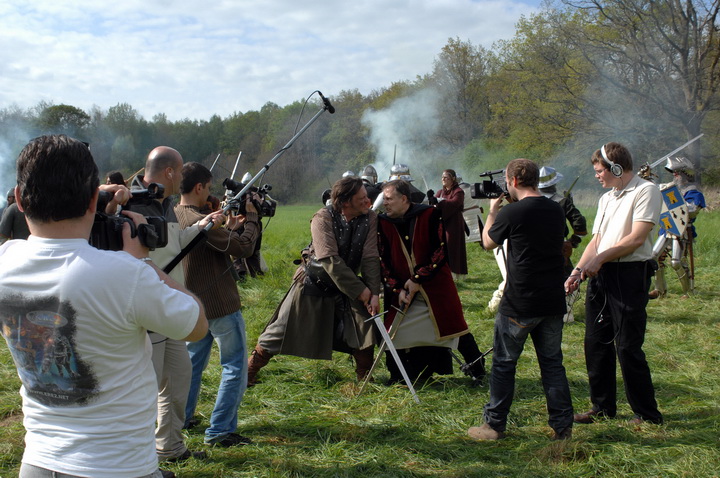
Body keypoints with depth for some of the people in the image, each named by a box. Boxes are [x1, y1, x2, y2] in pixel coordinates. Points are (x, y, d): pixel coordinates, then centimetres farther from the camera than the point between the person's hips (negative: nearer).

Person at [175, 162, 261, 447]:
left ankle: (181, 419, 32)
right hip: (219, 306, -9)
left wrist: (229, 227, 11)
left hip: (192, 304, 9)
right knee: (235, 367, 1)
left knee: (192, 361, 23)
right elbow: (244, 248, -20)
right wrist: (251, 217, -7)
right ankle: (219, 431, 3)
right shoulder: (199, 221, -24)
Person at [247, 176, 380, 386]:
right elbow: (330, 260, -27)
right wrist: (360, 290, -26)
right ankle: (250, 370, 19)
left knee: (365, 328, -7)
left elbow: (370, 258, -12)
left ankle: (365, 378, 12)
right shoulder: (323, 218, -22)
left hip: (348, 286, 4)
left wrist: (374, 293, -23)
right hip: (313, 282, -3)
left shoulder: (370, 219, -11)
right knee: (284, 328, 3)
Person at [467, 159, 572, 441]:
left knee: (504, 363, 7)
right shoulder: (556, 211, 5)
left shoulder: (511, 213, -13)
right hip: (553, 301, 6)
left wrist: (493, 211, 19)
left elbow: (488, 243, 3)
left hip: (519, 303, -5)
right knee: (552, 363, 14)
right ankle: (563, 426, 17)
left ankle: (494, 425, 15)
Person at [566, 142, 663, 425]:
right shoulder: (606, 198, 19)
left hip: (630, 274, -8)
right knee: (596, 342, 10)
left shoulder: (645, 191, -7)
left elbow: (637, 238, -16)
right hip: (600, 275, 8)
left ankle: (648, 414, 10)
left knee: (628, 347, -5)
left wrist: (600, 258, -14)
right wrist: (578, 269, 3)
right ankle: (603, 407, 24)